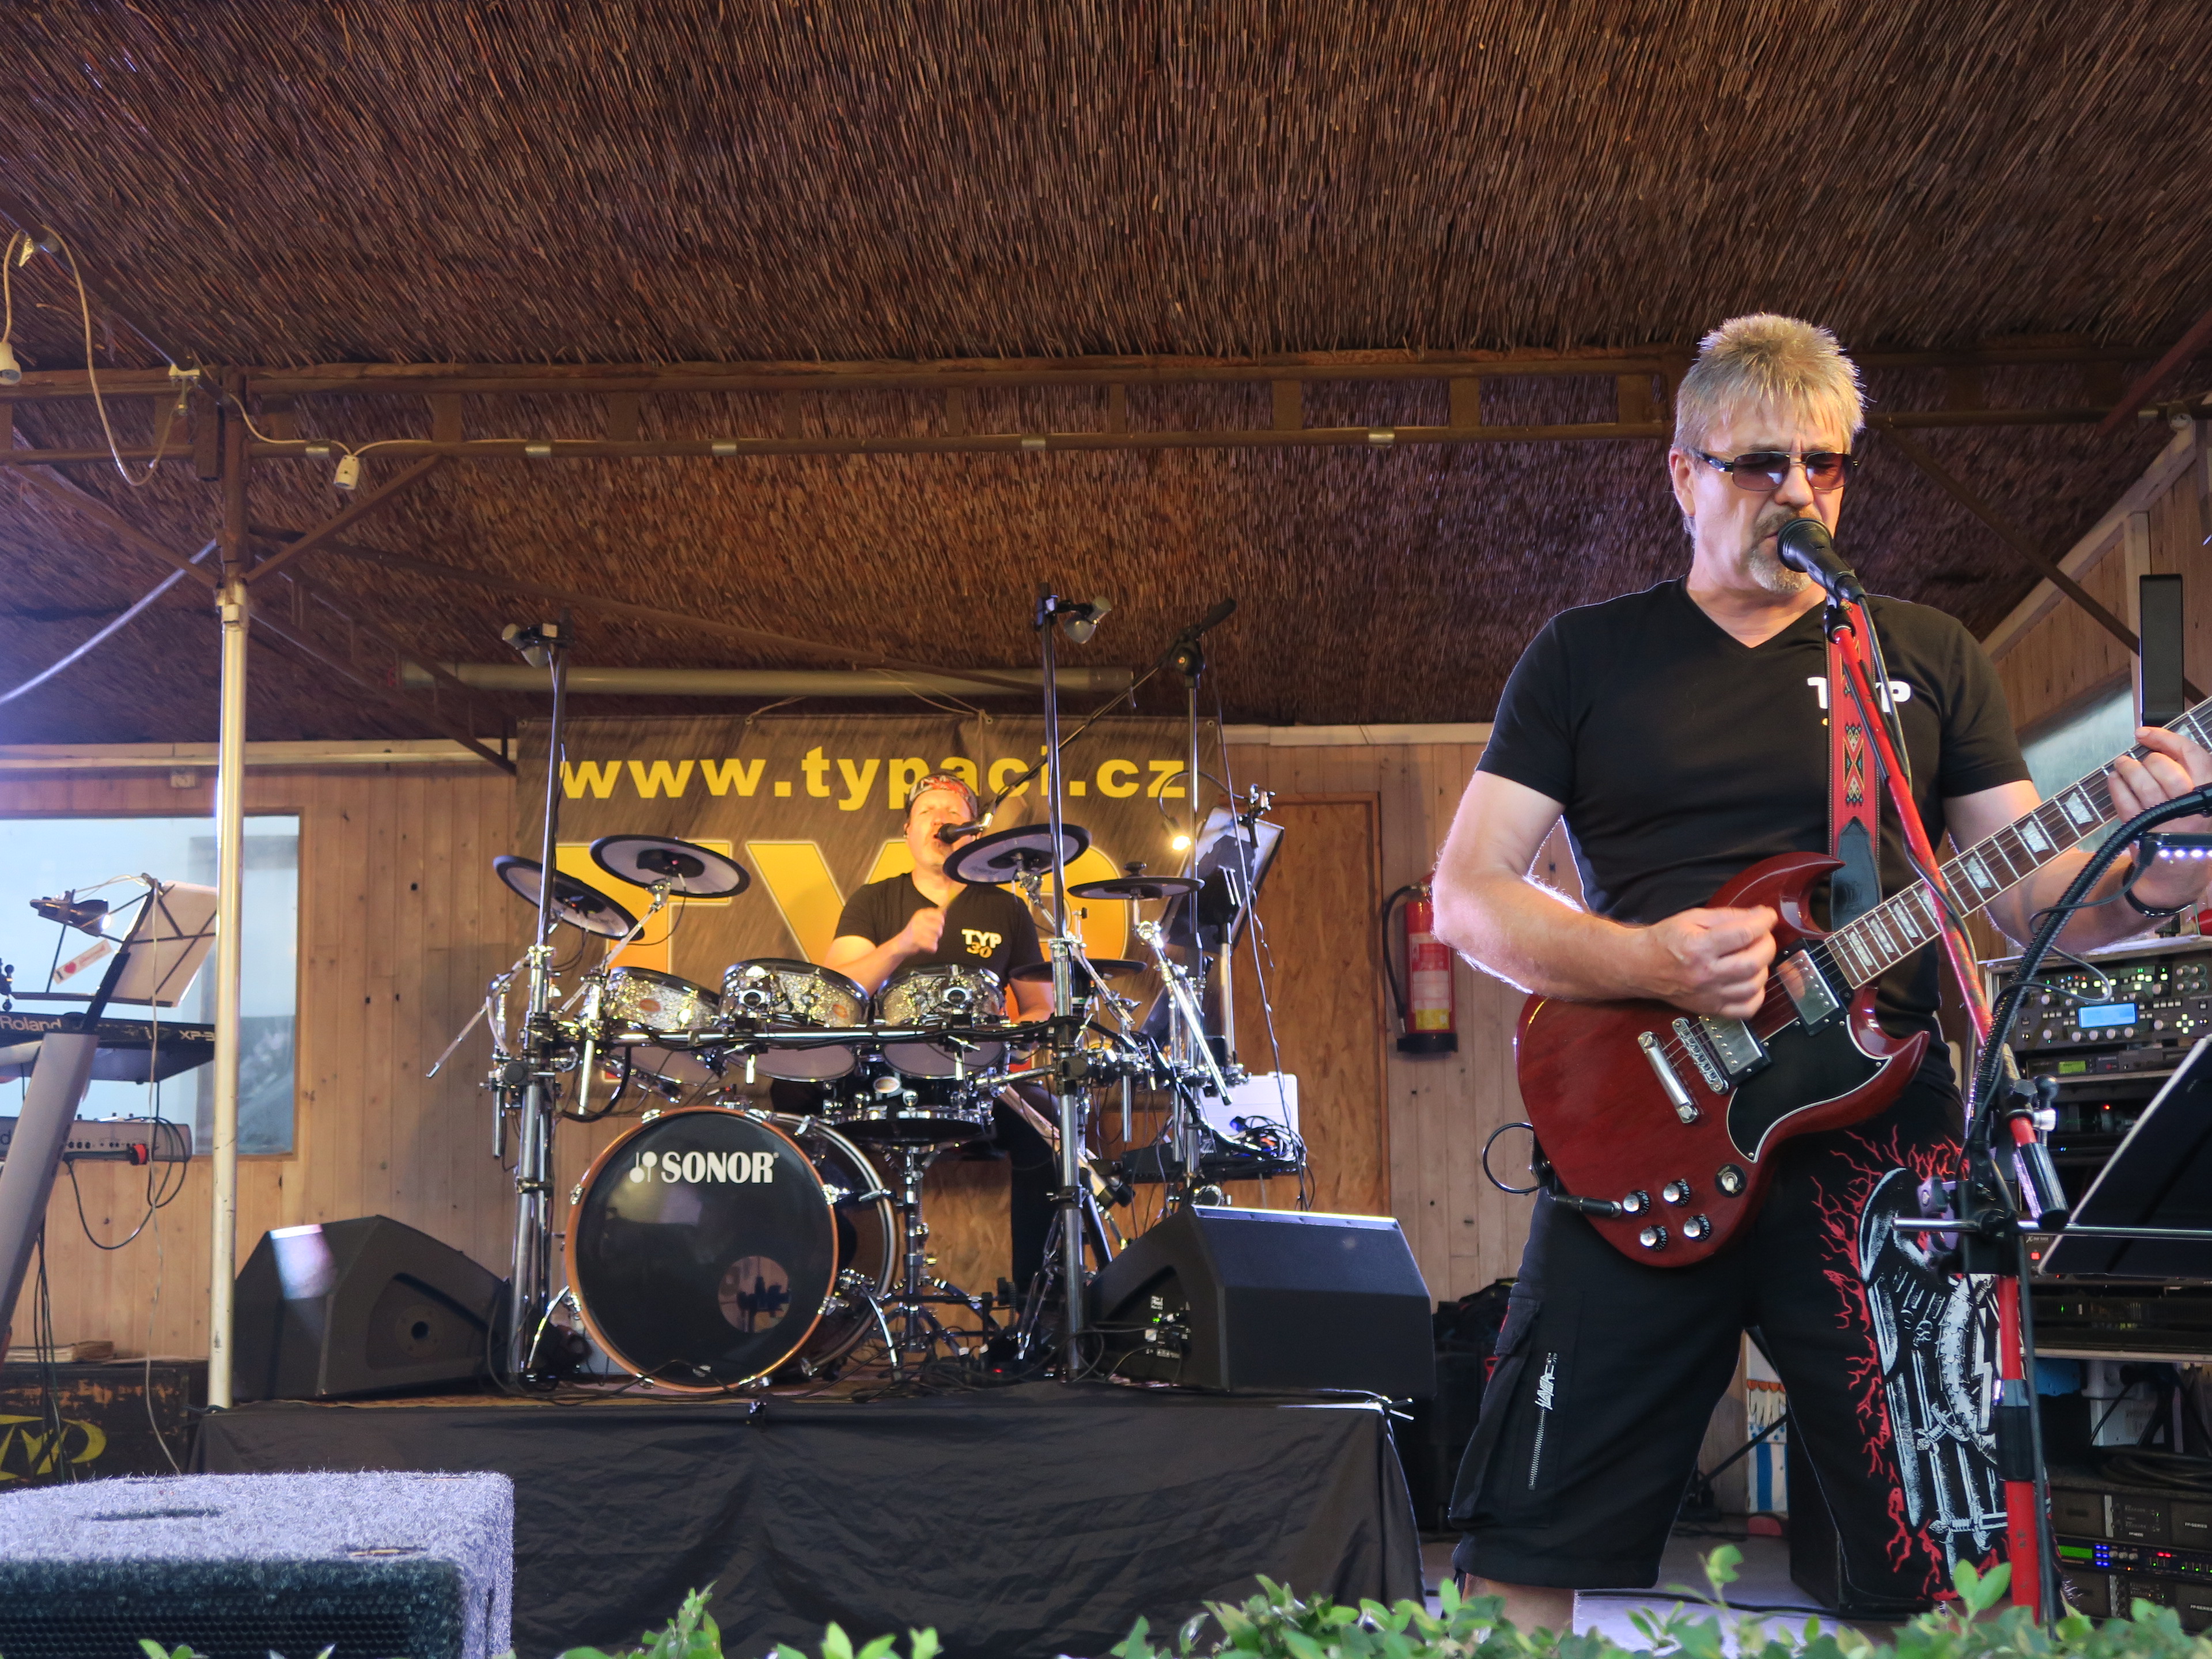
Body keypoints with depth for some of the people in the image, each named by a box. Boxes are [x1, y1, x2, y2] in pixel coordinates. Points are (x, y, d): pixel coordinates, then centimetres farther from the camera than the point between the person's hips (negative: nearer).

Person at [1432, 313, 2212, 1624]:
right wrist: (1648, 962, -14)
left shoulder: (1929, 657, 13)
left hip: (1878, 1149, 1)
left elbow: (2033, 898, 10)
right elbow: (1466, 893, 4)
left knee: (1960, 1572, -2)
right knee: (1536, 1566, 0)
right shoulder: (1587, 657, 10)